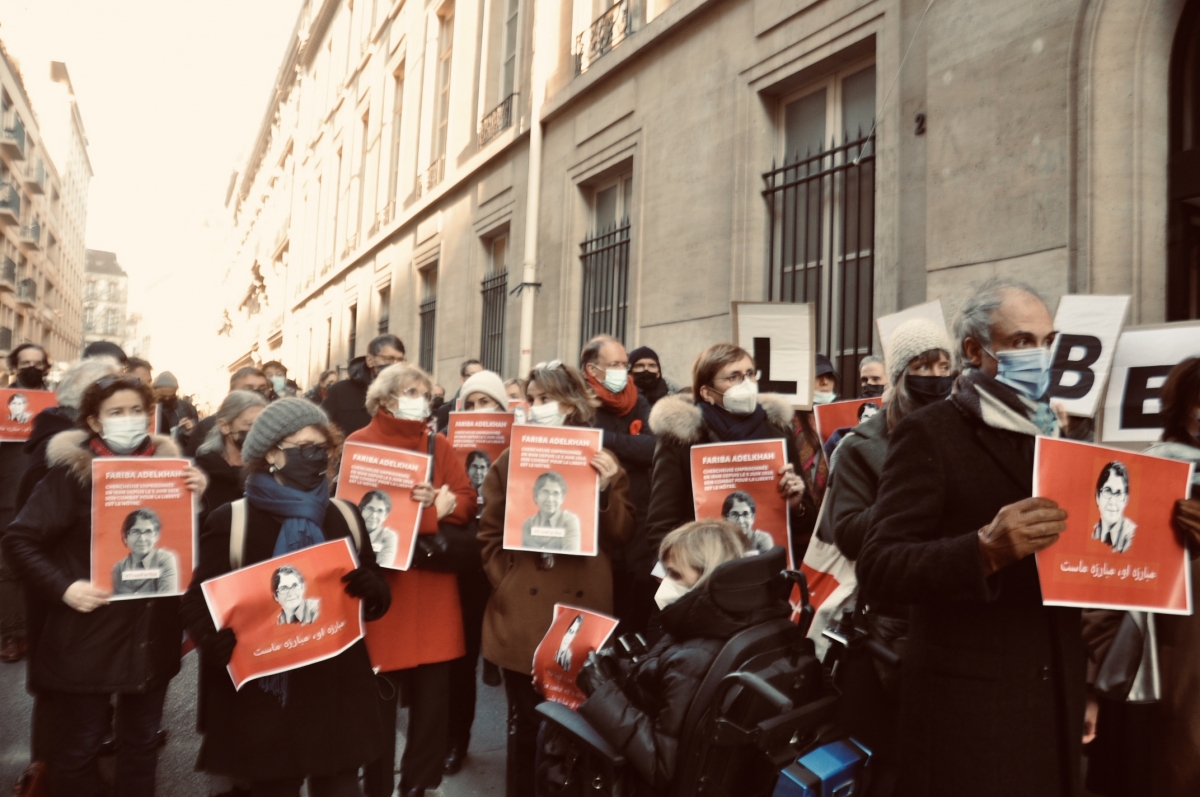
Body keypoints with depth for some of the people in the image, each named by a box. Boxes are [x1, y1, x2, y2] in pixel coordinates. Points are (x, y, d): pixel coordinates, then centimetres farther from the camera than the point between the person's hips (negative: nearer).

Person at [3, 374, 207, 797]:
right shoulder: (71, 470, -8)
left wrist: (196, 499, -12)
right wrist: (63, 587, -18)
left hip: (153, 634, 3)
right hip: (89, 633, -3)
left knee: (142, 739, 17)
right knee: (79, 743, 11)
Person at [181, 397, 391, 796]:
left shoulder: (345, 515, 7)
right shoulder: (231, 520, -4)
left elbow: (380, 597, 10)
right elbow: (197, 603, -5)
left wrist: (369, 588, -14)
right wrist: (224, 644, -24)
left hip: (338, 692, 3)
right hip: (267, 696, -3)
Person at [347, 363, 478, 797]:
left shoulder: (439, 445, 13)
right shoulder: (359, 445, -1)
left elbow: (467, 502, 5)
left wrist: (439, 503, -17)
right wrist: (424, 512, -15)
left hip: (432, 587, 4)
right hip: (380, 584, -4)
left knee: (434, 691, 8)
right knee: (379, 694, 3)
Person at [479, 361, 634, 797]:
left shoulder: (602, 461, 5)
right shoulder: (510, 460, 5)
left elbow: (623, 535, 1)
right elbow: (490, 534, 5)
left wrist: (607, 490, -14)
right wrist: (505, 584, -6)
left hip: (582, 608, 0)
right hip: (522, 610, 0)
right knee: (525, 724, 10)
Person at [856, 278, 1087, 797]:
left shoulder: (1053, 435, 11)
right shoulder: (930, 433, -10)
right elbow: (878, 568, -18)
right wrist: (985, 549, -32)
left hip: (1055, 697, 7)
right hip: (969, 701, -6)